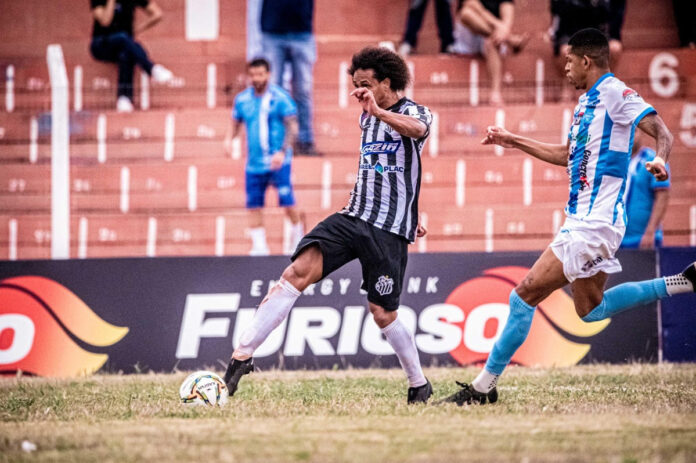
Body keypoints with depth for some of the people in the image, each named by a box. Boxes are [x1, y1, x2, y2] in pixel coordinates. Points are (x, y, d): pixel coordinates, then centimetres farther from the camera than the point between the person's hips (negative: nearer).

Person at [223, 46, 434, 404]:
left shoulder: (412, 112, -6)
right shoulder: (367, 118, 17)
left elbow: (417, 129, -33)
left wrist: (378, 110, -51)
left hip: (390, 230, -6)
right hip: (353, 217, 6)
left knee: (382, 313, -1)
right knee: (298, 271, -16)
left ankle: (419, 385, 22)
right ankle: (242, 355, -22)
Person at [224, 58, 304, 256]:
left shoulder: (280, 98, -5)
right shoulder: (242, 99, 9)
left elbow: (292, 127, -6)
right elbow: (235, 123, 21)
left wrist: (283, 152, -18)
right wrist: (228, 139, -1)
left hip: (278, 160, -4)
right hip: (254, 163, 4)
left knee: (287, 201, -9)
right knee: (253, 205, -1)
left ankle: (297, 233, 16)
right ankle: (259, 245, 6)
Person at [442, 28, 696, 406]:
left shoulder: (613, 92, -12)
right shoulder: (586, 101, 17)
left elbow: (662, 132, -22)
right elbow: (567, 155, 30)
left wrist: (660, 159, -43)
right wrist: (513, 142, 29)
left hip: (593, 224, -10)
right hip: (582, 219, 10)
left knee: (525, 295, -11)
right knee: (592, 309, 19)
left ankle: (483, 387, -7)